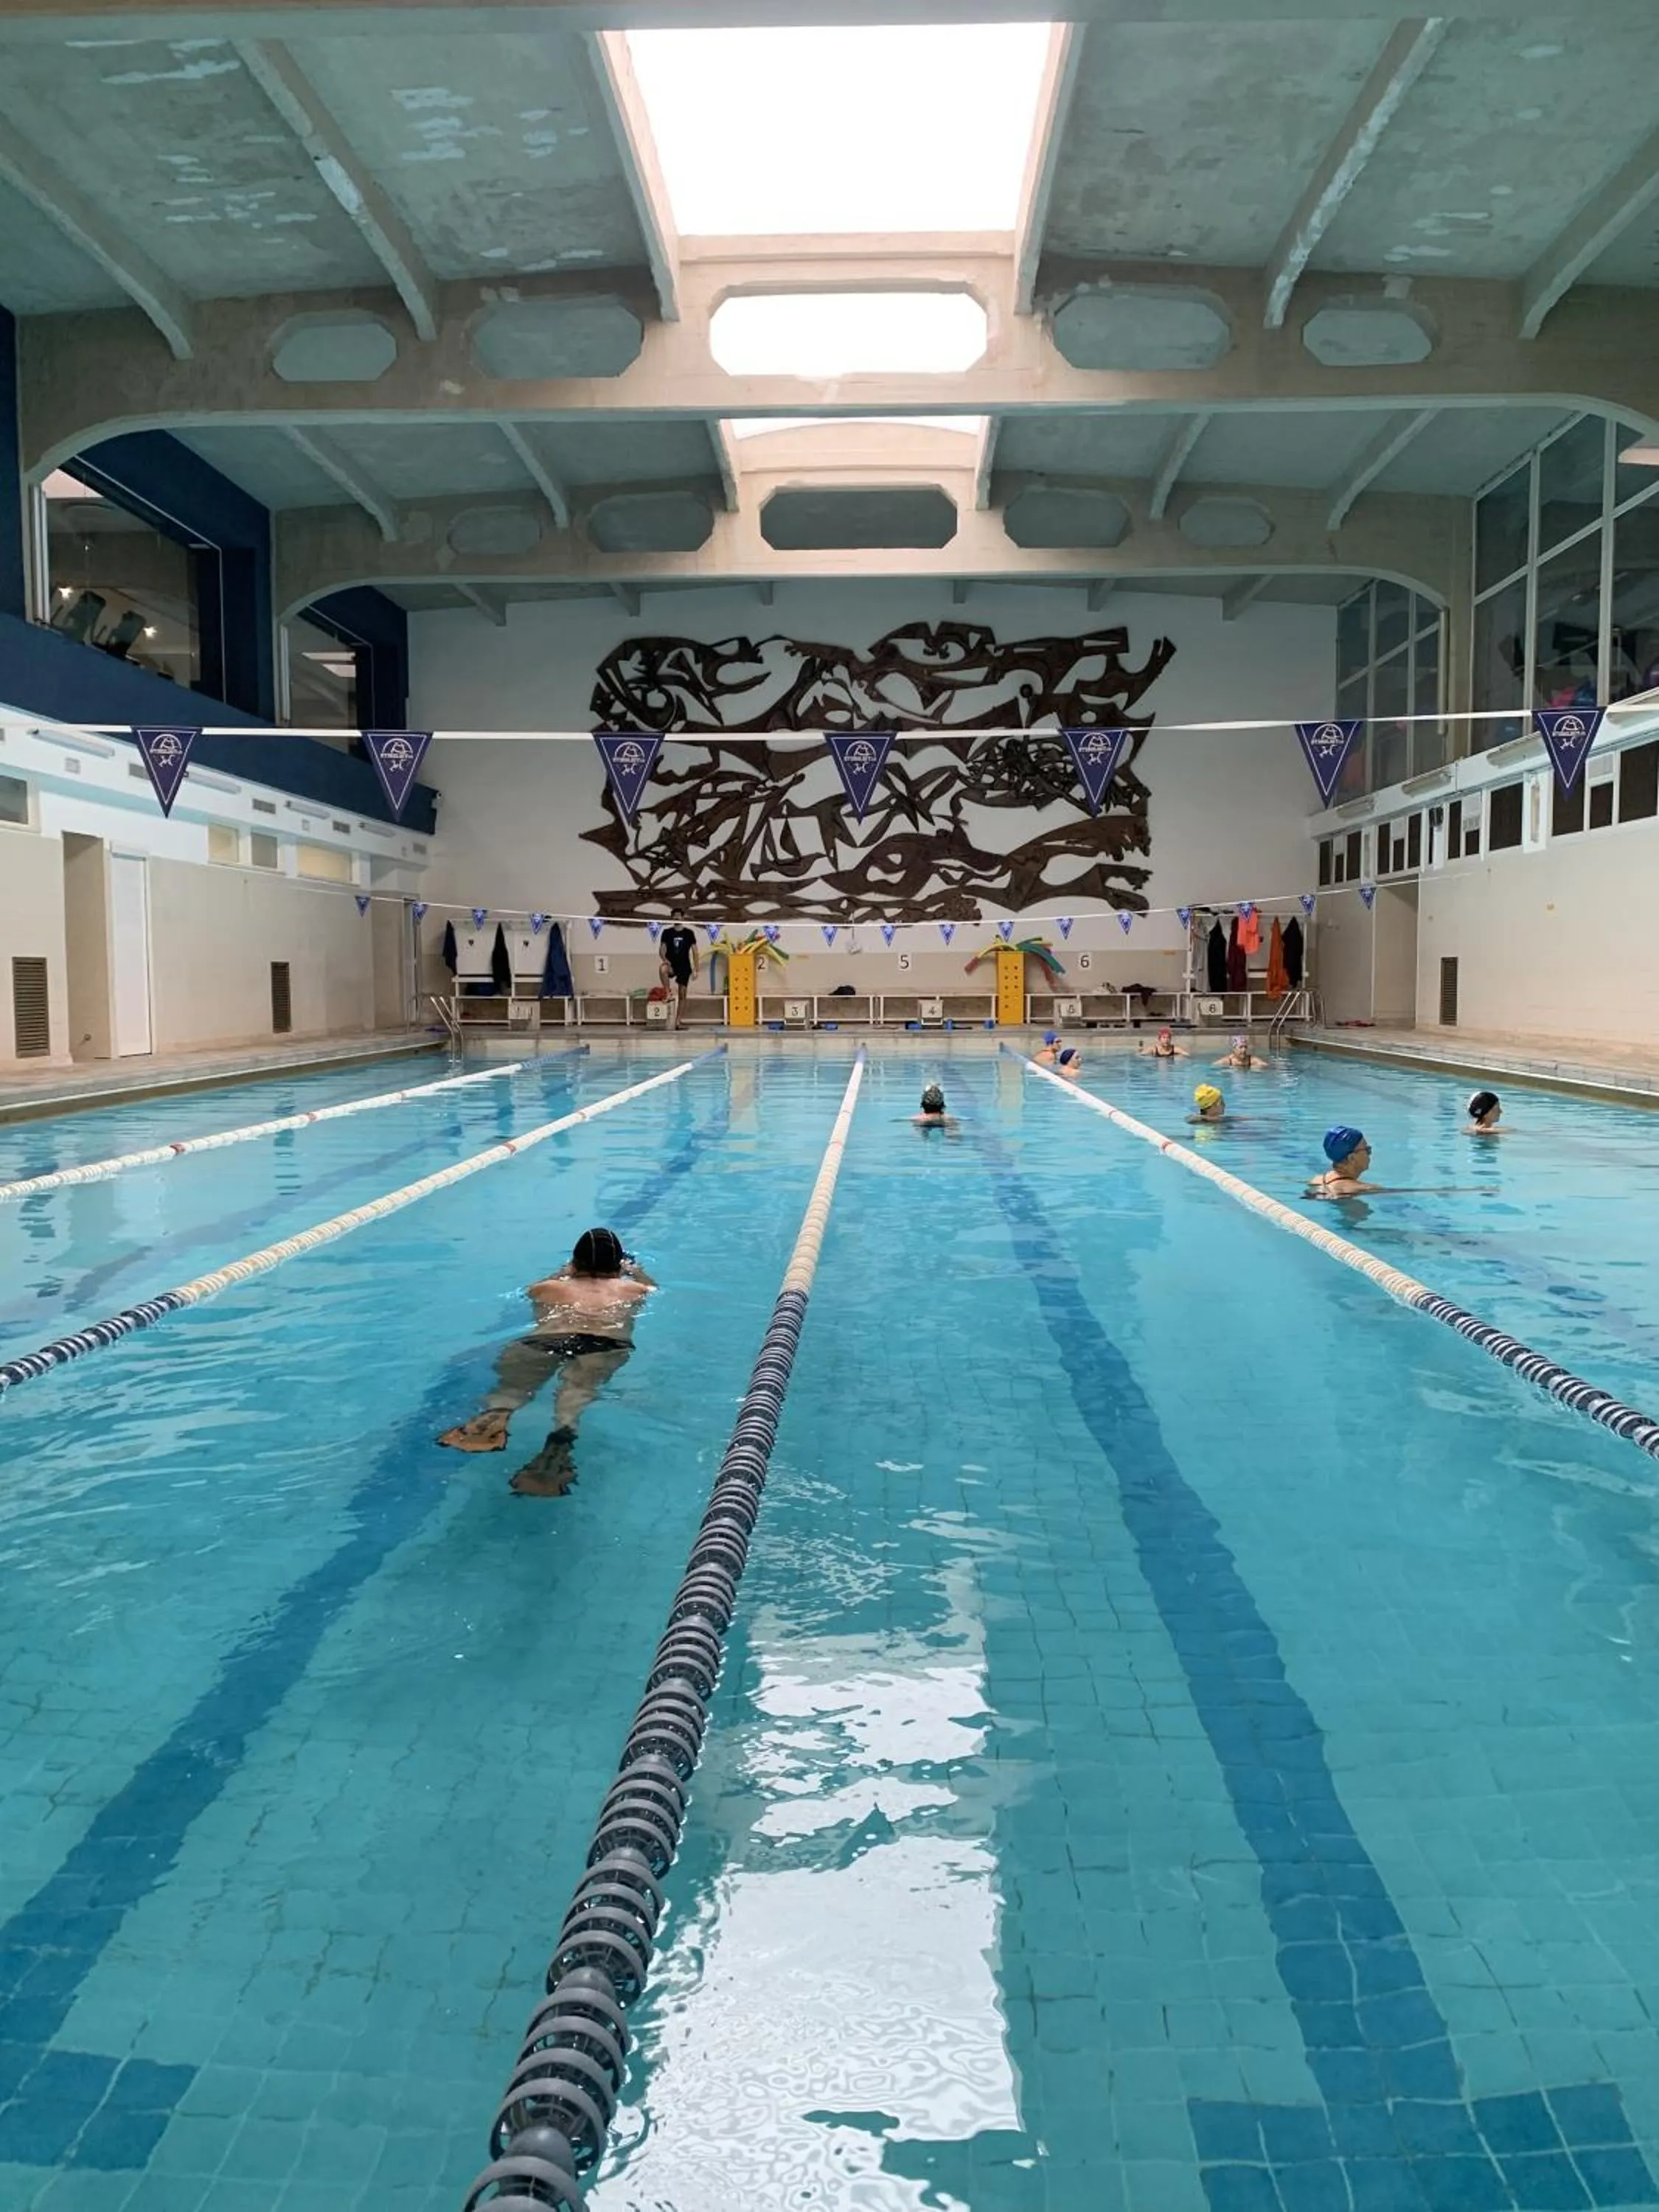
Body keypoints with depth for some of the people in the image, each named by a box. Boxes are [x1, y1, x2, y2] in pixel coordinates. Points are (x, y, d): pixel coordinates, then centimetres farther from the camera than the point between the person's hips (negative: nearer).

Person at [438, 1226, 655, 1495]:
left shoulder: (550, 1289, 36)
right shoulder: (633, 1289, 36)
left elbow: (534, 1291, 60)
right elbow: (653, 1289, 60)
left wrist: (565, 1273, 74)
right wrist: (635, 1269, 78)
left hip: (543, 1340, 1)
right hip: (606, 1344, -1)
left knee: (515, 1383, -17)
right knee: (580, 1386, -27)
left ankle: (496, 1413, -54)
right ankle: (562, 1435, -61)